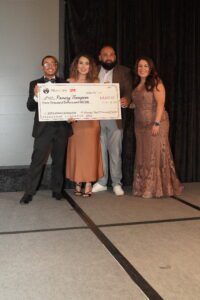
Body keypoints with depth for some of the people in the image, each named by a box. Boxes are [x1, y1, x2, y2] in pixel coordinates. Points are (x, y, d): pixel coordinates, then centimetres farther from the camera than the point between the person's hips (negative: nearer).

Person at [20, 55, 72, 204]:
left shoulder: (65, 83, 9)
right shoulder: (35, 84, 7)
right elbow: (31, 107, -1)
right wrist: (36, 96, -21)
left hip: (61, 128, 2)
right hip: (43, 128, -2)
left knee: (59, 161, 9)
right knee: (37, 160, -5)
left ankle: (57, 190, 20)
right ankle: (29, 192, 1)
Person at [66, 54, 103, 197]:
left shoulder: (95, 82, 8)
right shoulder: (70, 81, 5)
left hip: (91, 122, 0)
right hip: (75, 122, 0)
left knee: (89, 152, 0)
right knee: (76, 152, 2)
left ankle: (88, 184, 5)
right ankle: (78, 184, 10)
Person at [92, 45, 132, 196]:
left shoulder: (124, 72, 6)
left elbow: (128, 90, -3)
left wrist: (126, 100, -25)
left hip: (115, 117, -2)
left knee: (115, 151, 2)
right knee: (100, 151, 8)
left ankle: (117, 183, 12)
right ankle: (101, 182, 19)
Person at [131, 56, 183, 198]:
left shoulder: (156, 83, -6)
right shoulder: (137, 84, 15)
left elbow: (160, 104, -14)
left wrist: (157, 123, -21)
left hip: (155, 123, -7)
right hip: (140, 125, 7)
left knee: (155, 154, -4)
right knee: (142, 156, 8)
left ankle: (157, 188, 4)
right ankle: (145, 186, 16)